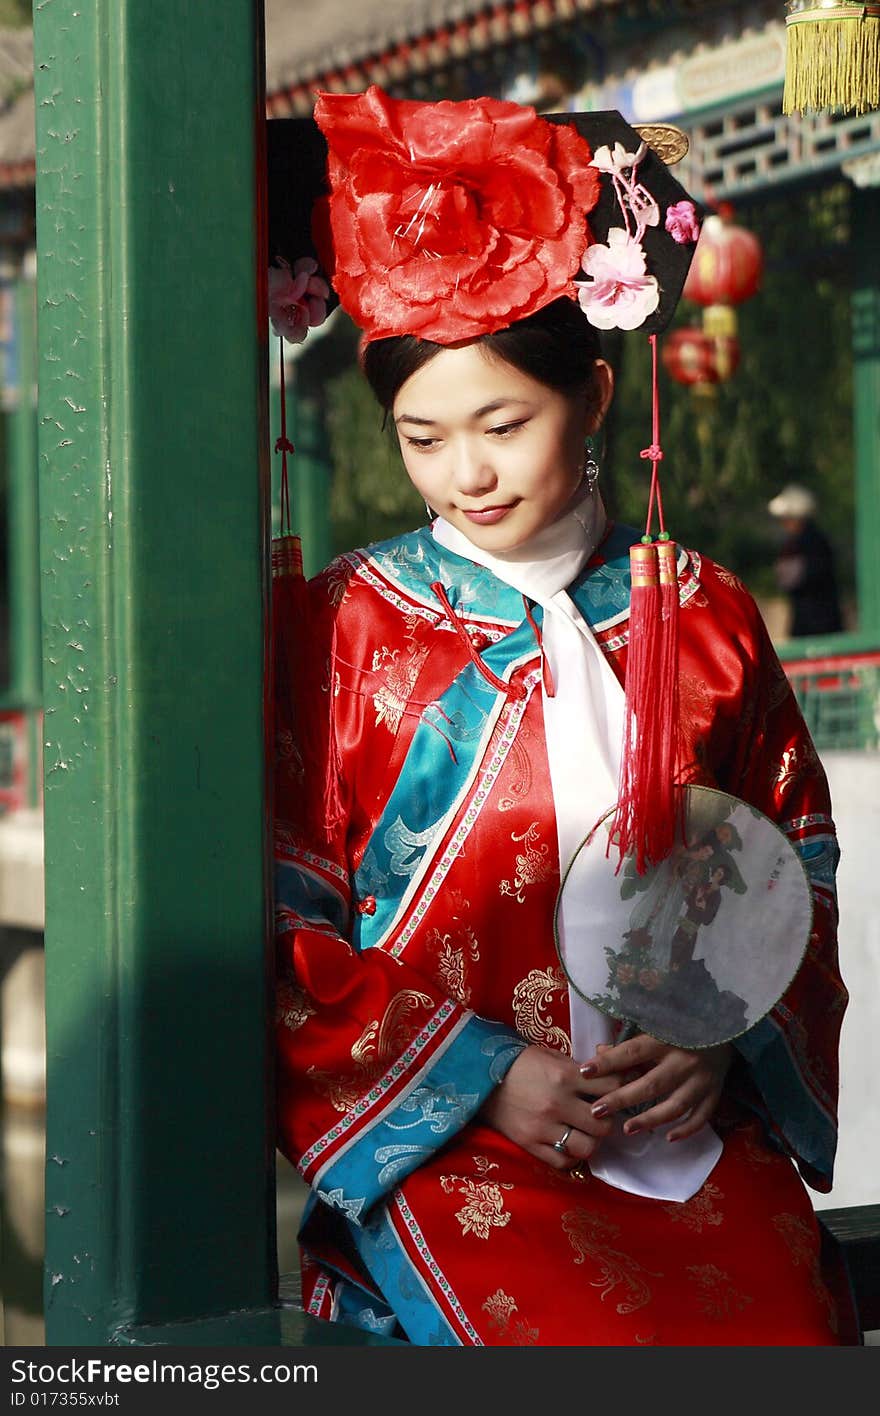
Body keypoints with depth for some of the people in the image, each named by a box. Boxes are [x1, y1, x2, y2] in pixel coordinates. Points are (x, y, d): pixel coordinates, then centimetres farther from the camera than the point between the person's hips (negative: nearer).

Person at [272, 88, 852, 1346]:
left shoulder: (704, 616, 11)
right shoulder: (350, 625, 3)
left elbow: (799, 875, 15)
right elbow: (283, 923, 2)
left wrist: (722, 1042, -3)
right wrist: (483, 1075, -8)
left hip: (698, 1133, 3)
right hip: (445, 1142, -3)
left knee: (785, 1333, -21)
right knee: (584, 1337, -28)